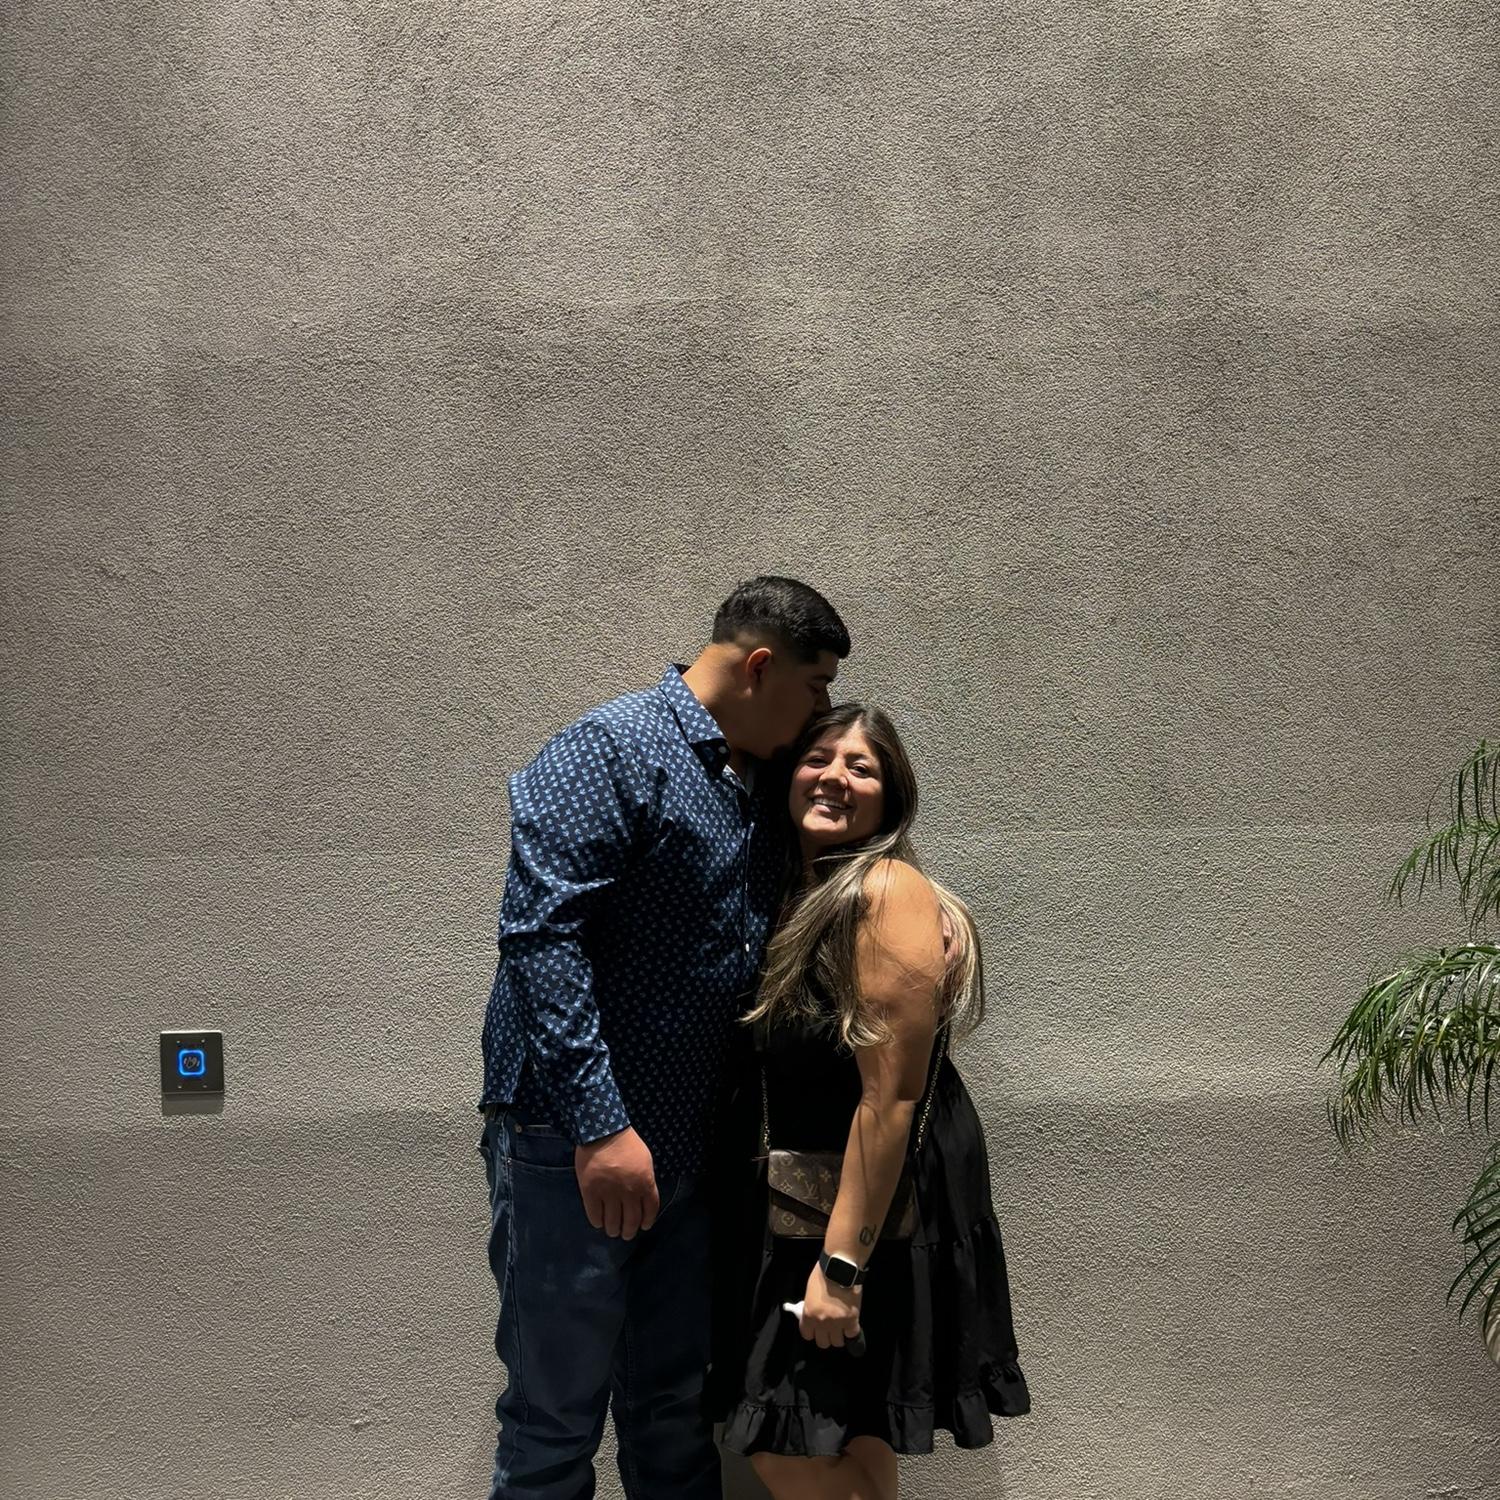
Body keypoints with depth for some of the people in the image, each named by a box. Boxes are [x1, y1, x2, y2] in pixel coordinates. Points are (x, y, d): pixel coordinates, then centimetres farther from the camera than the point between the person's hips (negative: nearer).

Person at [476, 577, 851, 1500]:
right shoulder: (615, 751, -14)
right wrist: (599, 1122, -26)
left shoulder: (762, 790, 12)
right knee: (557, 1421, 4)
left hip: (688, 1148, 8)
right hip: (573, 1143, -8)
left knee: (675, 1412, 18)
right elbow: (539, 931, -23)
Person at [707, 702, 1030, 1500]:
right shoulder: (798, 895, 7)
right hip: (799, 1201, 8)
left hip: (872, 1206, -8)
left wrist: (842, 1262, -23)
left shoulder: (888, 895, -19)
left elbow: (891, 1097, -23)